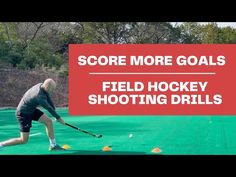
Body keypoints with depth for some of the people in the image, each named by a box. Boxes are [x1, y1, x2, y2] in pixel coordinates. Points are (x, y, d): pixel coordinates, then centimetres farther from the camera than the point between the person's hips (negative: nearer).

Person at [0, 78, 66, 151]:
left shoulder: (41, 85, -8)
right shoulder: (39, 96, -33)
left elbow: (49, 100, 2)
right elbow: (49, 108, -23)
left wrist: (55, 113, -3)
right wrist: (58, 118, -10)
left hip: (31, 110, 9)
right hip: (23, 114, -9)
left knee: (49, 121, 1)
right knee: (24, 140, -4)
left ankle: (53, 145, 11)